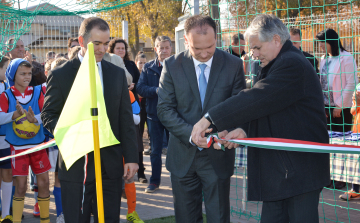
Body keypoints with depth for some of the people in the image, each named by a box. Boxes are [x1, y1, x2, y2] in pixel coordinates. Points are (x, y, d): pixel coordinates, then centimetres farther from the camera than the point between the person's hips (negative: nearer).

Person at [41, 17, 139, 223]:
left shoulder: (117, 74, 9)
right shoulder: (60, 75, 0)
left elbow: (126, 119, 8)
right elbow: (48, 115, 2)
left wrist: (131, 157, 2)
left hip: (110, 164, 3)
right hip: (75, 164, -2)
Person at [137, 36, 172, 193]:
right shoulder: (148, 67, 6)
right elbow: (140, 88, -3)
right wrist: (156, 90, -18)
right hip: (154, 114, 1)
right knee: (155, 150, 8)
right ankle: (155, 180, 18)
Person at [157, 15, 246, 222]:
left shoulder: (233, 65, -4)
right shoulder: (172, 66, -4)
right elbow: (165, 109, -6)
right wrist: (190, 133, -22)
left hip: (218, 156, -1)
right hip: (183, 156, 1)